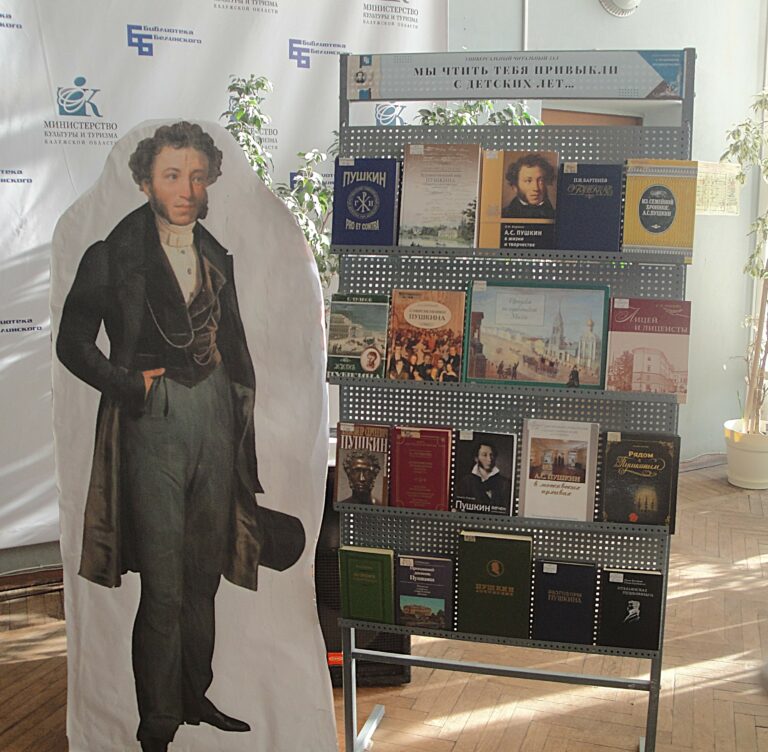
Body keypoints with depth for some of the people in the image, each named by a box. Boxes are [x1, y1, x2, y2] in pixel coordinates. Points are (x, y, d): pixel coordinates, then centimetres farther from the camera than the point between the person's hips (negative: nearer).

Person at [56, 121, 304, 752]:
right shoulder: (114, 255, -2)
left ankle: (197, 700, 29)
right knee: (164, 587, -2)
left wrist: (241, 411, 11)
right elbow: (73, 344, -2)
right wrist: (130, 385, -11)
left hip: (215, 419, 5)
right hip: (155, 423, -5)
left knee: (205, 576, 13)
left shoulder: (216, 256, 13)